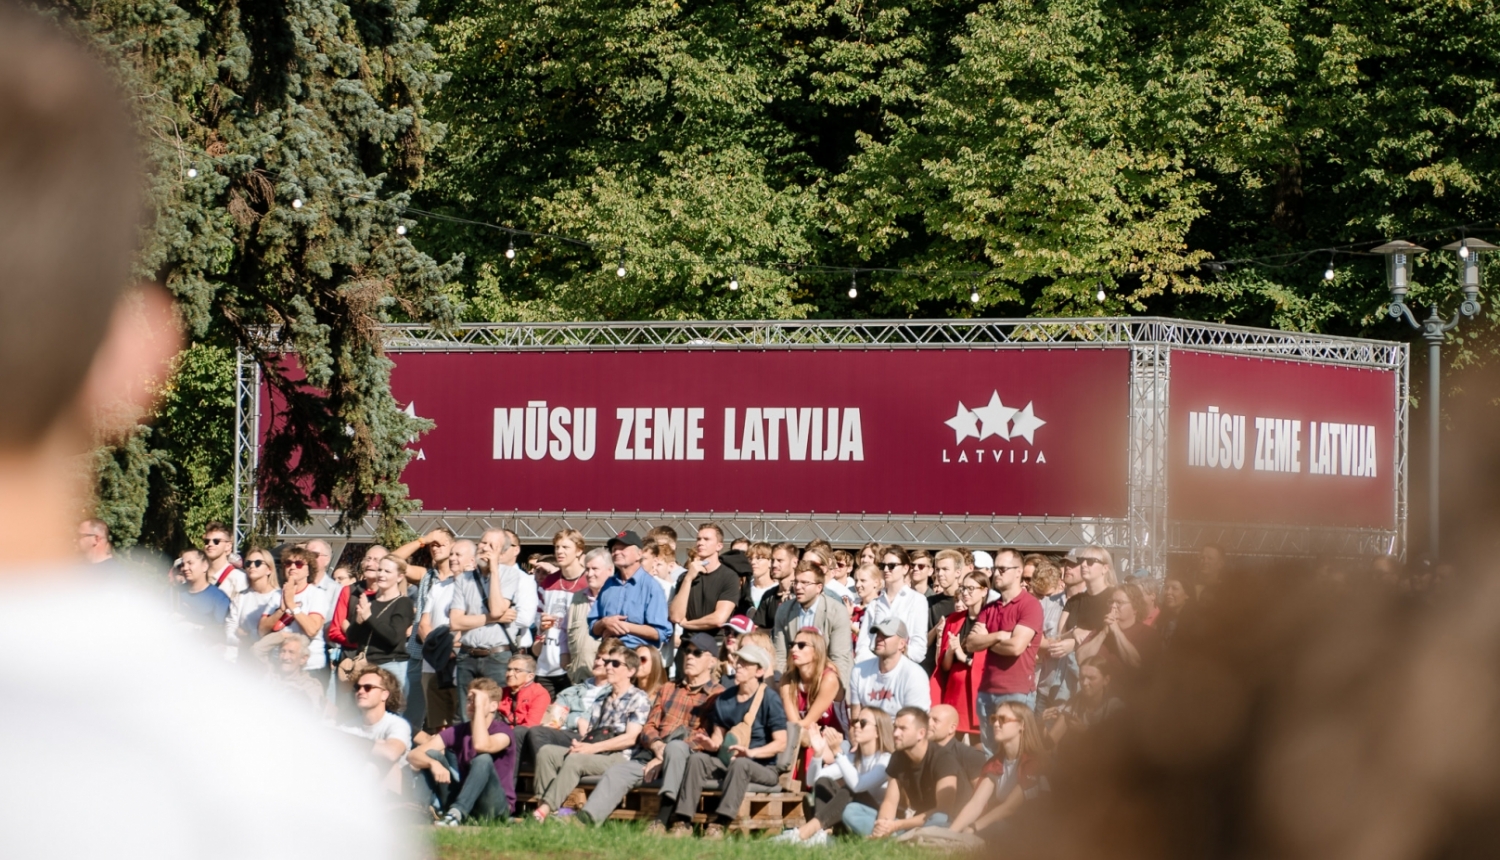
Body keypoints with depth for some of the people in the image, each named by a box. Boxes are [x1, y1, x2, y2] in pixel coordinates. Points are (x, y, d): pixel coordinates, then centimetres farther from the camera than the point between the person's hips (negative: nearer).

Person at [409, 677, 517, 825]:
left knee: (483, 759, -32)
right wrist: (433, 763, -28)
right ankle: (437, 808, -28)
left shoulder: (502, 732, -8)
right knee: (431, 755, -10)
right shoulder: (457, 731, 4)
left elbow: (481, 745, -34)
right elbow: (413, 755, -5)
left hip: (497, 806, -5)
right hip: (461, 799, 5)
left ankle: (457, 813, -43)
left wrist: (479, 706, -23)